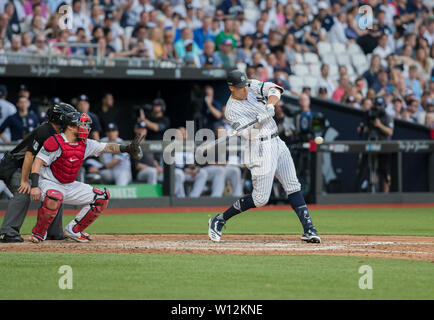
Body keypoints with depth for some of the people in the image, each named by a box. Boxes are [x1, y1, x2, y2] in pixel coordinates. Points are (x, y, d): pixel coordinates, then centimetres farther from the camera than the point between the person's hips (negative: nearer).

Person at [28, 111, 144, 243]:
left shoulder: (85, 144, 3)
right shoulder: (55, 142, -18)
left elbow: (107, 147, 8)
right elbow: (37, 162, -21)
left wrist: (127, 149, -9)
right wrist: (34, 186, -33)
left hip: (70, 186, 8)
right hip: (49, 183, -8)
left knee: (102, 197, 2)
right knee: (54, 197, -42)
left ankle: (73, 230, 7)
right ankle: (39, 232, -19)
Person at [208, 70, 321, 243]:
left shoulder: (253, 86, 5)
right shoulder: (232, 110, -11)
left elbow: (274, 89, -8)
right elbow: (248, 133, -21)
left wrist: (269, 106, -26)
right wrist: (259, 122, -39)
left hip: (277, 143, 7)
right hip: (261, 149, -7)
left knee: (293, 187, 2)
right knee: (260, 198, -7)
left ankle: (309, 229, 1)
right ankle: (219, 220, 5)